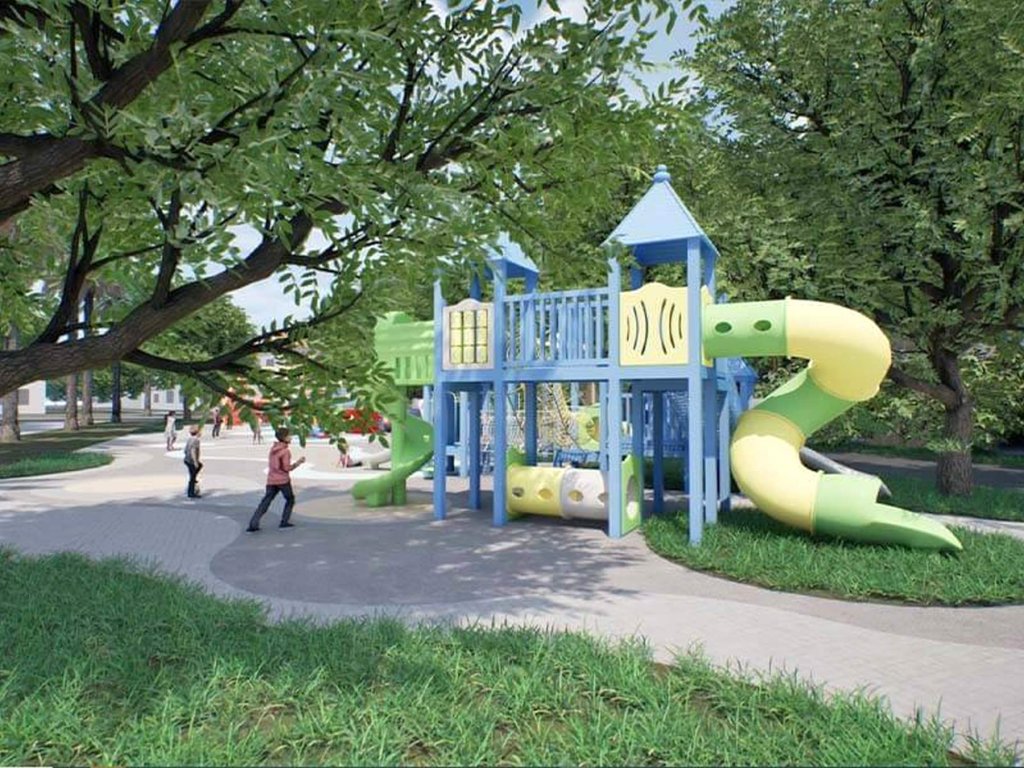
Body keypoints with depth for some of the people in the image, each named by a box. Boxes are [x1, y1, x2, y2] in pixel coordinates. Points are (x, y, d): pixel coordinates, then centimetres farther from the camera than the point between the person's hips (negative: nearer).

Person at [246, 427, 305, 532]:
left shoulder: (273, 448, 9)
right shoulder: (285, 451, -13)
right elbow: (287, 468, -16)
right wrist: (298, 462, -7)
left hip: (271, 480, 6)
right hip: (282, 480, -6)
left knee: (265, 502, 5)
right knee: (290, 499, 15)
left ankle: (253, 525, -3)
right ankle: (284, 522, 14)